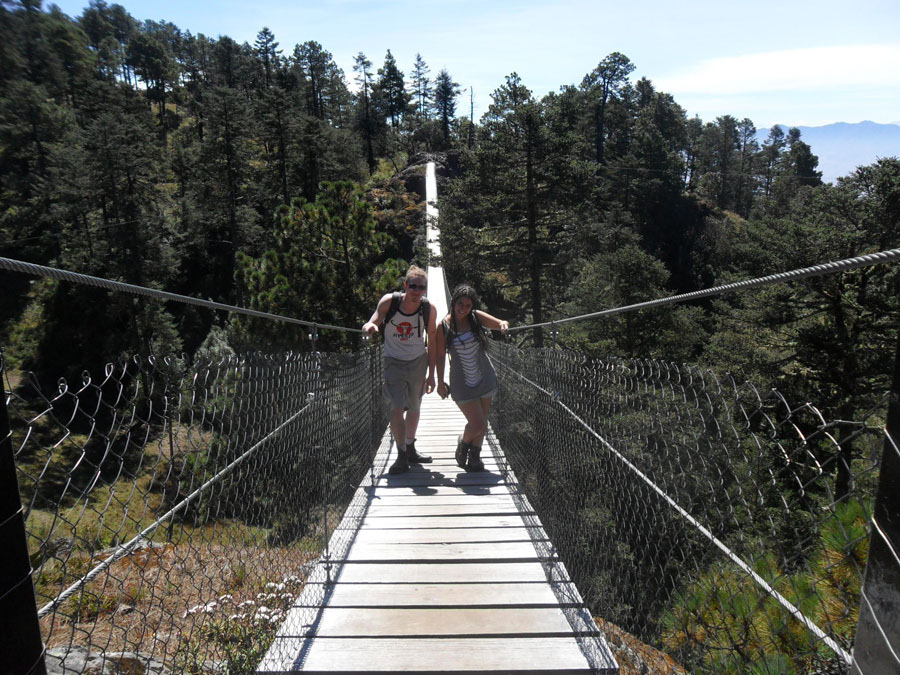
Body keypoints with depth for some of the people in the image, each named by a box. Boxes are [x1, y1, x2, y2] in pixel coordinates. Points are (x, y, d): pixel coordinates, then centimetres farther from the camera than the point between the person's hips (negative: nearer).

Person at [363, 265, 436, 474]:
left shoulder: (429, 309, -13)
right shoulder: (389, 302, -16)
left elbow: (432, 342, -4)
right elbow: (373, 323, -13)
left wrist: (431, 375, -2)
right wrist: (370, 326, -40)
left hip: (418, 362, 2)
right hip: (394, 362, -2)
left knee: (414, 408, 14)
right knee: (397, 408, -12)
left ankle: (410, 450, 33)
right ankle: (402, 457, -1)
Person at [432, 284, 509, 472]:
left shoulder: (476, 317, -5)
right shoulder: (444, 326, -11)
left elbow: (498, 323, -10)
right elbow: (439, 355, -4)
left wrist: (503, 324, -35)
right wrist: (440, 382, 1)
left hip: (484, 379, 3)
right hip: (462, 384, -3)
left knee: (482, 424, 10)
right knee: (477, 424, -7)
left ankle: (474, 456, 31)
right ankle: (463, 443, 26)